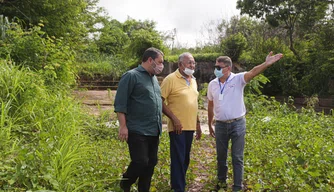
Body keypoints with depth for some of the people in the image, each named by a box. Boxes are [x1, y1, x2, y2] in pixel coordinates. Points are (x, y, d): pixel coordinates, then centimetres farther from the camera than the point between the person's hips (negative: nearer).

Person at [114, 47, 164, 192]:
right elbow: (120, 103, -12)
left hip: (153, 131, 8)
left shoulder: (154, 78, 15)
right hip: (138, 131, -8)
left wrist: (159, 124, 18)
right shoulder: (131, 76, -9)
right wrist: (123, 126, -16)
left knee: (151, 163, 11)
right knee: (140, 162, -7)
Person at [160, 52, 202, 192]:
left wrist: (198, 123, 18)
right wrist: (174, 119, -18)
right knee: (178, 159, -2)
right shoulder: (171, 79, -10)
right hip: (178, 127, -7)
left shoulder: (193, 80, 13)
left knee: (185, 159, 15)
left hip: (190, 126, 7)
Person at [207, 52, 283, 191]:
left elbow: (253, 72, -27)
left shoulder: (238, 79, -7)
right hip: (220, 125, 4)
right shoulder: (212, 84, 4)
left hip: (237, 124, -3)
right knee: (221, 156, 16)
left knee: (237, 158, 5)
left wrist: (267, 64, -46)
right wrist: (210, 125, 17)